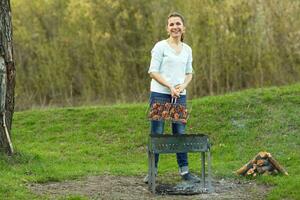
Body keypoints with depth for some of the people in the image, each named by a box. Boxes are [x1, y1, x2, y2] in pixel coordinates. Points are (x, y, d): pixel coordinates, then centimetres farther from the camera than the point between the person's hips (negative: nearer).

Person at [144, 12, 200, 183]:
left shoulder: (187, 50, 11)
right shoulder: (160, 47, -5)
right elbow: (153, 72, -9)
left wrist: (182, 86, -5)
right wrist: (170, 86, -18)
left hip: (180, 96, 4)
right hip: (160, 94, -4)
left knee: (180, 133, 6)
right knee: (157, 133, -1)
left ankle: (184, 170, 11)